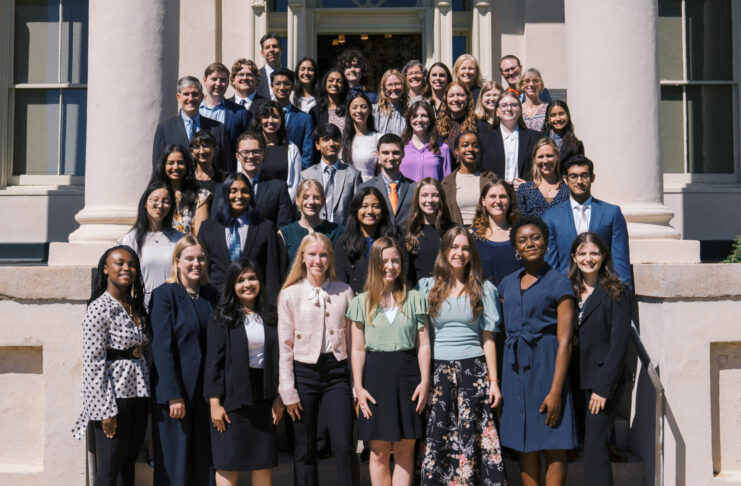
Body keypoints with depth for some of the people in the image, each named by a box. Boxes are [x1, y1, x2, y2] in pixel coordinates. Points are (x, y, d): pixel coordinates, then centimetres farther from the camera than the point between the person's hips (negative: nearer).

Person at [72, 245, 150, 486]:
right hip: (113, 396, -7)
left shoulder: (137, 308, 13)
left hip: (138, 395, 7)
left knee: (129, 464, 11)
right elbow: (94, 363, -14)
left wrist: (148, 395, 10)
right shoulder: (99, 309, -10)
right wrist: (106, 410, -17)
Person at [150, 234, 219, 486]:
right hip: (175, 389, -5)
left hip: (206, 388, 5)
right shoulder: (165, 294, -7)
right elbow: (161, 347, -11)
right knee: (175, 459, 3)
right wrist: (173, 395, -16)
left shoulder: (211, 295, 9)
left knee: (204, 460, 9)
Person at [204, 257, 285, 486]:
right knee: (228, 463, 1)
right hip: (233, 398, -4)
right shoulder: (222, 318, -3)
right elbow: (213, 361, -6)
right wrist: (215, 403, -11)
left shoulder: (270, 317, 9)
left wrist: (279, 397, 4)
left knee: (264, 462, 8)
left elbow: (278, 359, 10)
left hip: (264, 397, 4)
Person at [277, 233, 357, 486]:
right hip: (304, 372, -1)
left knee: (344, 447, -5)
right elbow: (284, 346, 1)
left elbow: (352, 339, 8)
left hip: (337, 371, 1)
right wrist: (288, 392, -3)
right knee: (305, 450, 7)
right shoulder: (290, 294, 1)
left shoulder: (344, 292, 6)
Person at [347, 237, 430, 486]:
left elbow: (423, 344, 5)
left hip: (408, 375, 0)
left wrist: (424, 382, -3)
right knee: (379, 453, 2)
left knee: (405, 451, 2)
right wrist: (358, 387, -2)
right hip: (375, 375, 0)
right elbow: (358, 349, 5)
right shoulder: (362, 302, 6)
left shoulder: (415, 299, 7)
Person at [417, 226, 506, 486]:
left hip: (473, 370, 0)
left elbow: (488, 338, 7)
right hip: (437, 370, 0)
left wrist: (493, 380, 3)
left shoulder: (484, 289, 8)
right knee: (436, 437, -2)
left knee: (470, 438, -3)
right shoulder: (427, 287, 8)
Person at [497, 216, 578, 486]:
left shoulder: (559, 283, -4)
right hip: (514, 366, 5)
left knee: (553, 445, -1)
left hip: (546, 364, -5)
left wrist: (555, 390, -16)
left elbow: (564, 342, -9)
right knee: (523, 444, 9)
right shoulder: (508, 284, 12)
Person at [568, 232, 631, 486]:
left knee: (595, 445, -8)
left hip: (602, 381, -4)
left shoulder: (616, 293, -2)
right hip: (572, 380, 5)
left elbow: (619, 344, -7)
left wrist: (603, 387, -12)